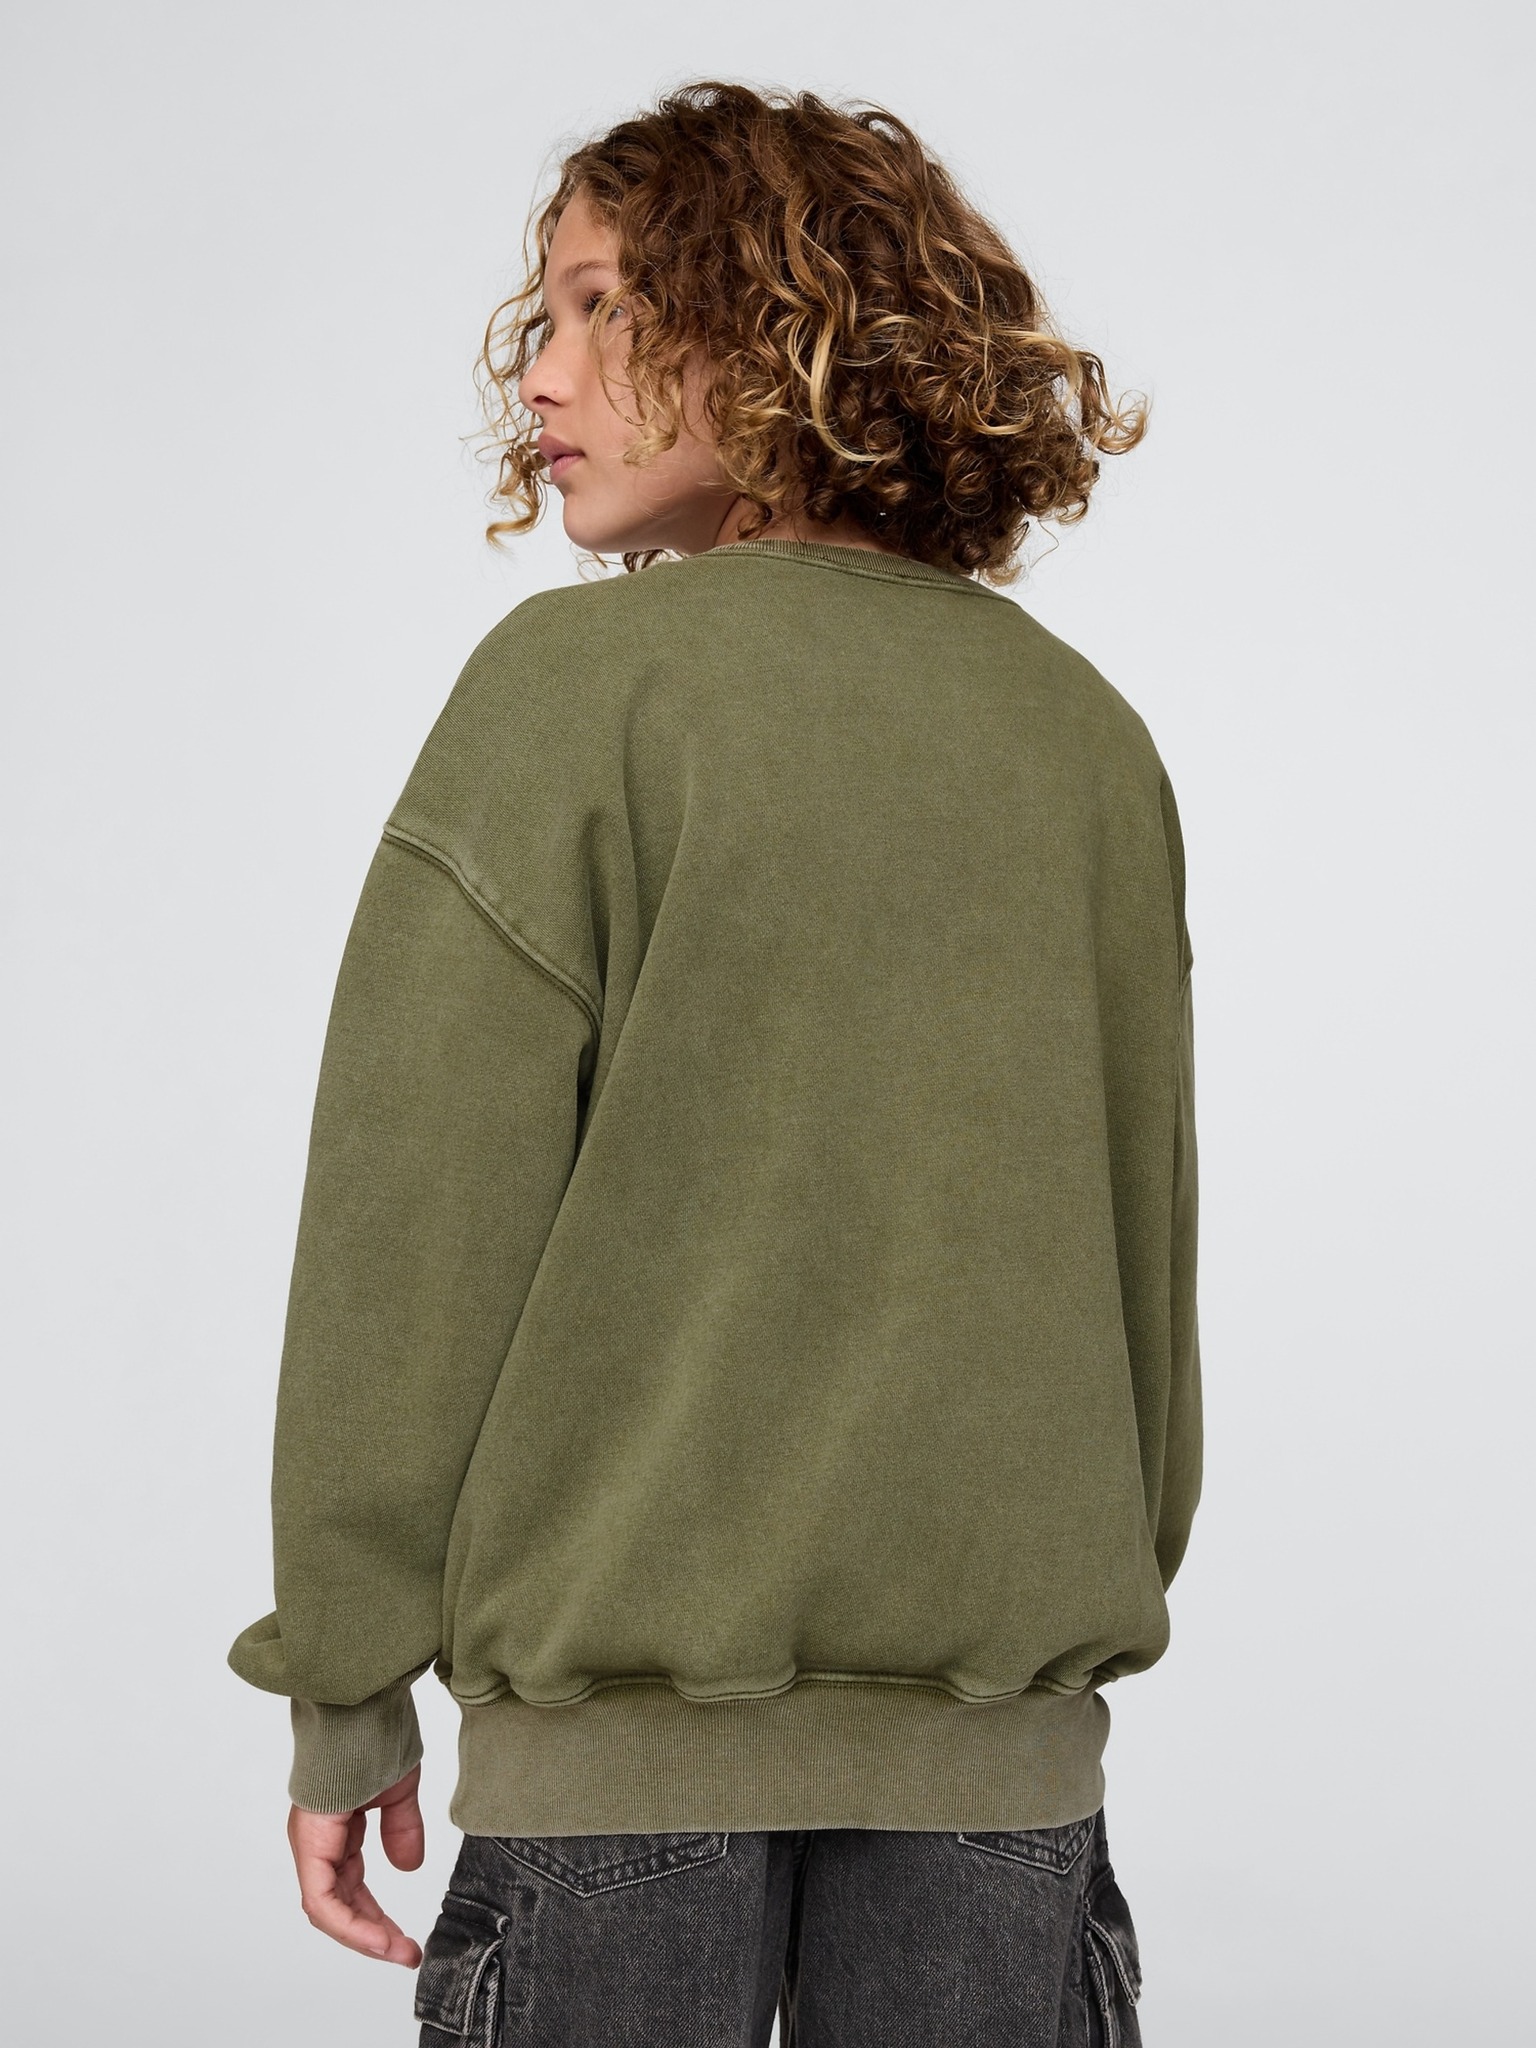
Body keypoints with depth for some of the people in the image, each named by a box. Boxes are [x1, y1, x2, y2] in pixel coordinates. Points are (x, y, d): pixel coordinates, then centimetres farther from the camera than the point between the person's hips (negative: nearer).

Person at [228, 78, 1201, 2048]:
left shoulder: (579, 680, -8)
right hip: (1002, 1715, 4)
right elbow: (1141, 1243, 9)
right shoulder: (1087, 730, 5)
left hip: (633, 1684, -4)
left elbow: (419, 1223, -9)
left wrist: (346, 1684, -2)